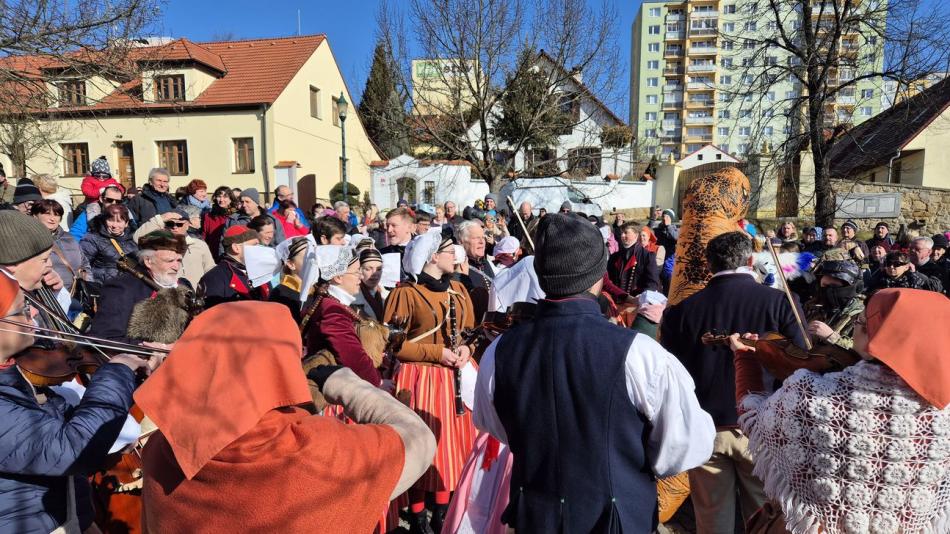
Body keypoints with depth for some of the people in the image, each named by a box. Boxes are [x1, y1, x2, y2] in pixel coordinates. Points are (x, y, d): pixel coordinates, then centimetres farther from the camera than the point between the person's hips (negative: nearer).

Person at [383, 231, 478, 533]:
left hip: (456, 377, 6)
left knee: (451, 443, 12)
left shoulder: (458, 290, 9)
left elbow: (470, 329, 16)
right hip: (421, 379, -6)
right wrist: (437, 352, -17)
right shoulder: (406, 293, -10)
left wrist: (465, 348, -5)